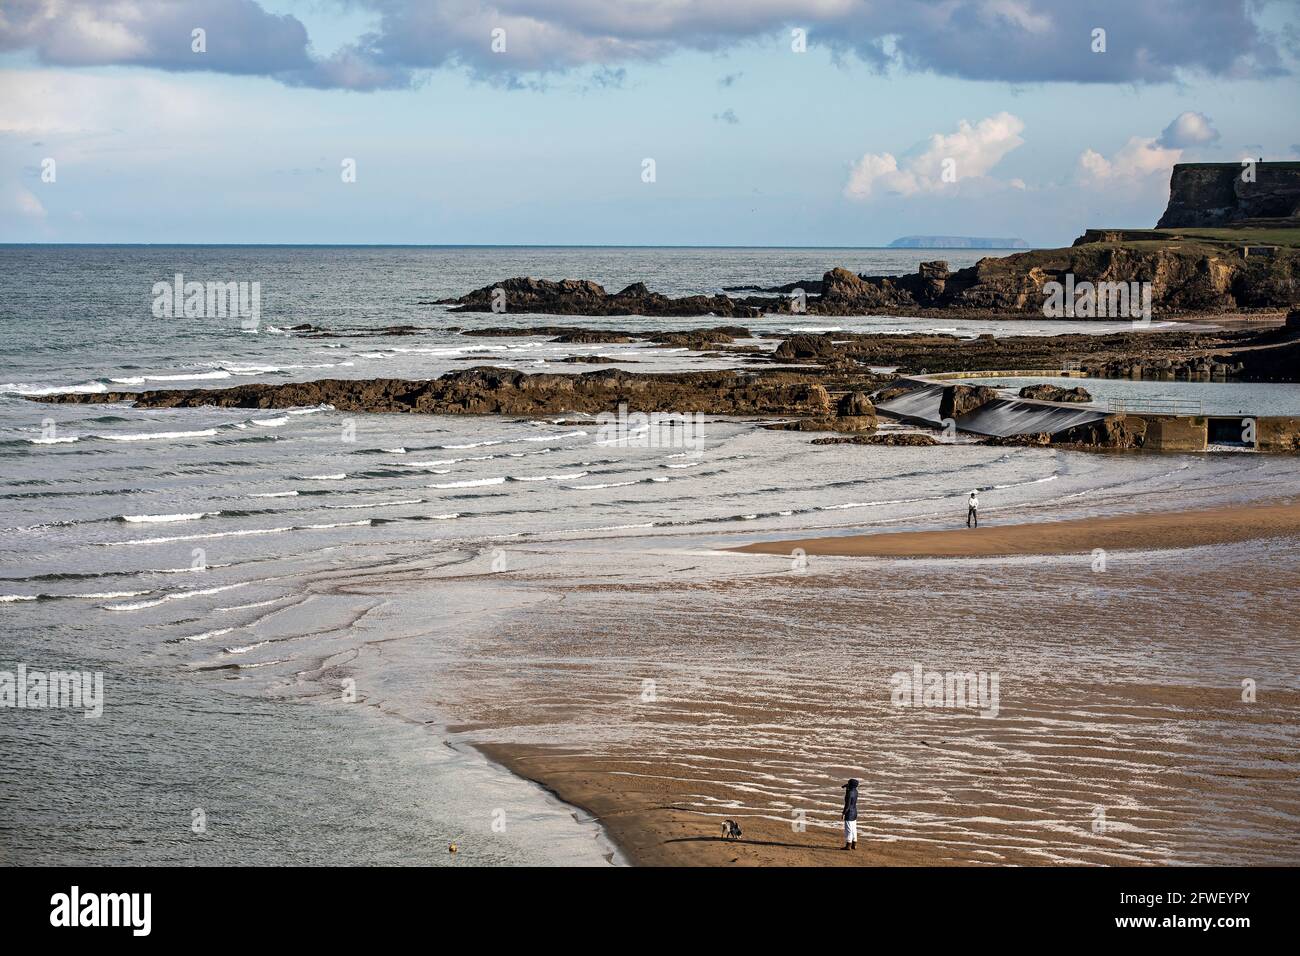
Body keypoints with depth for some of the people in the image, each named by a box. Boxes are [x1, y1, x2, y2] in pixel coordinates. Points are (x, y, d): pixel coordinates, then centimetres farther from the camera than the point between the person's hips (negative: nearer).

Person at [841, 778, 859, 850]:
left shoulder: (849, 794, -22)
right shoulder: (855, 791, 2)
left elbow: (847, 805, -22)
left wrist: (843, 813, -15)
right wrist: (845, 785, 8)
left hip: (849, 813, -9)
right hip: (854, 812, 9)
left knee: (848, 829, -2)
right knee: (853, 829, 14)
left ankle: (848, 845, 1)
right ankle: (854, 845, 20)